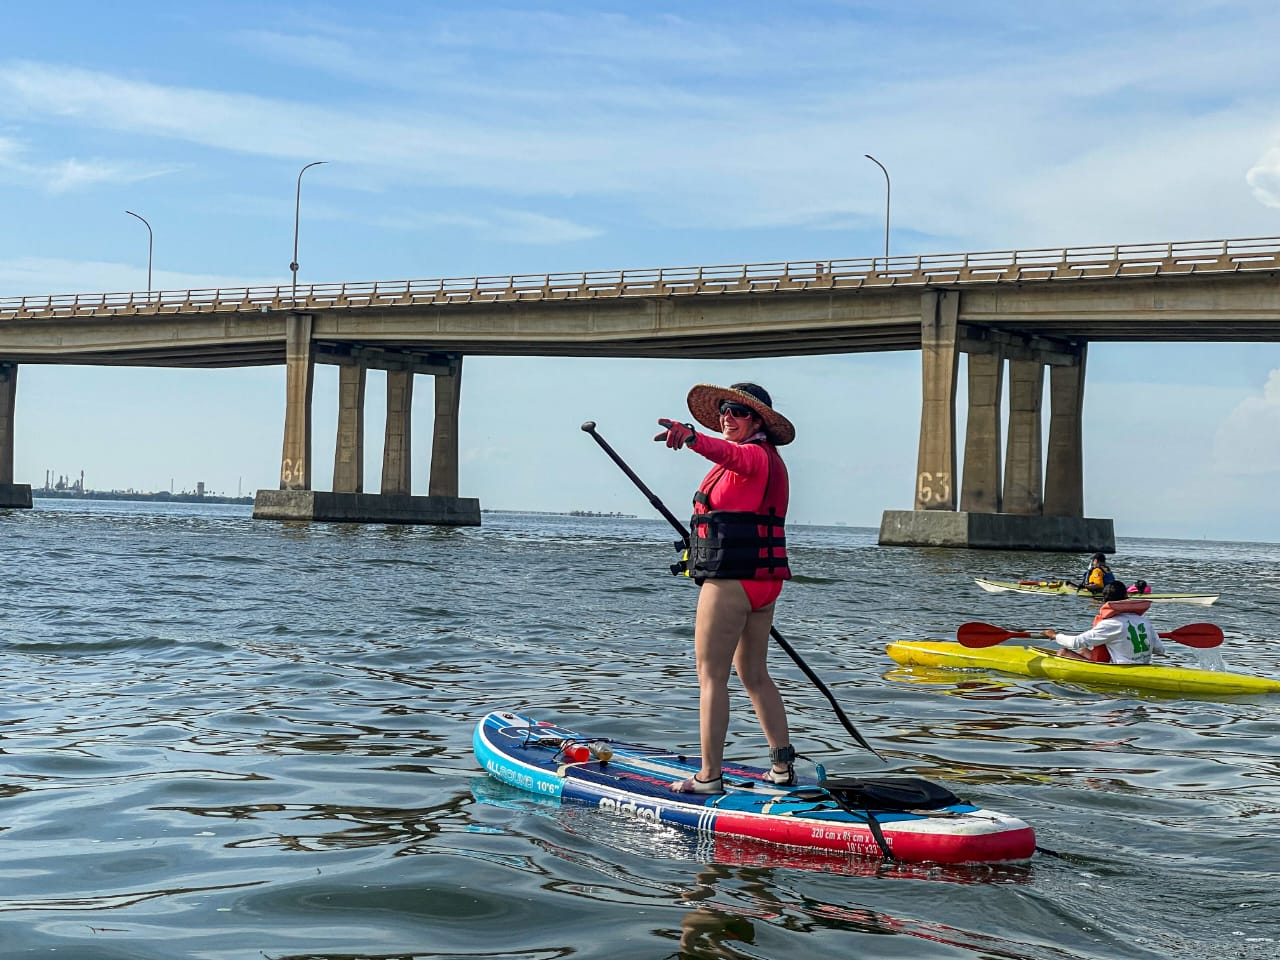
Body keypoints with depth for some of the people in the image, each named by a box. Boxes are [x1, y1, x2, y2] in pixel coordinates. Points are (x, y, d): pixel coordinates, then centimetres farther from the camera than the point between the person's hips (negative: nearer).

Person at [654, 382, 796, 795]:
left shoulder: (755, 455, -10)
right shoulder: (769, 461, 22)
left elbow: (729, 453, -36)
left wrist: (691, 437, -55)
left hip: (730, 580, -10)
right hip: (762, 580, 10)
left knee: (711, 675, -6)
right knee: (754, 675, 18)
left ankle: (709, 777, -5)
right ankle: (783, 766, 22)